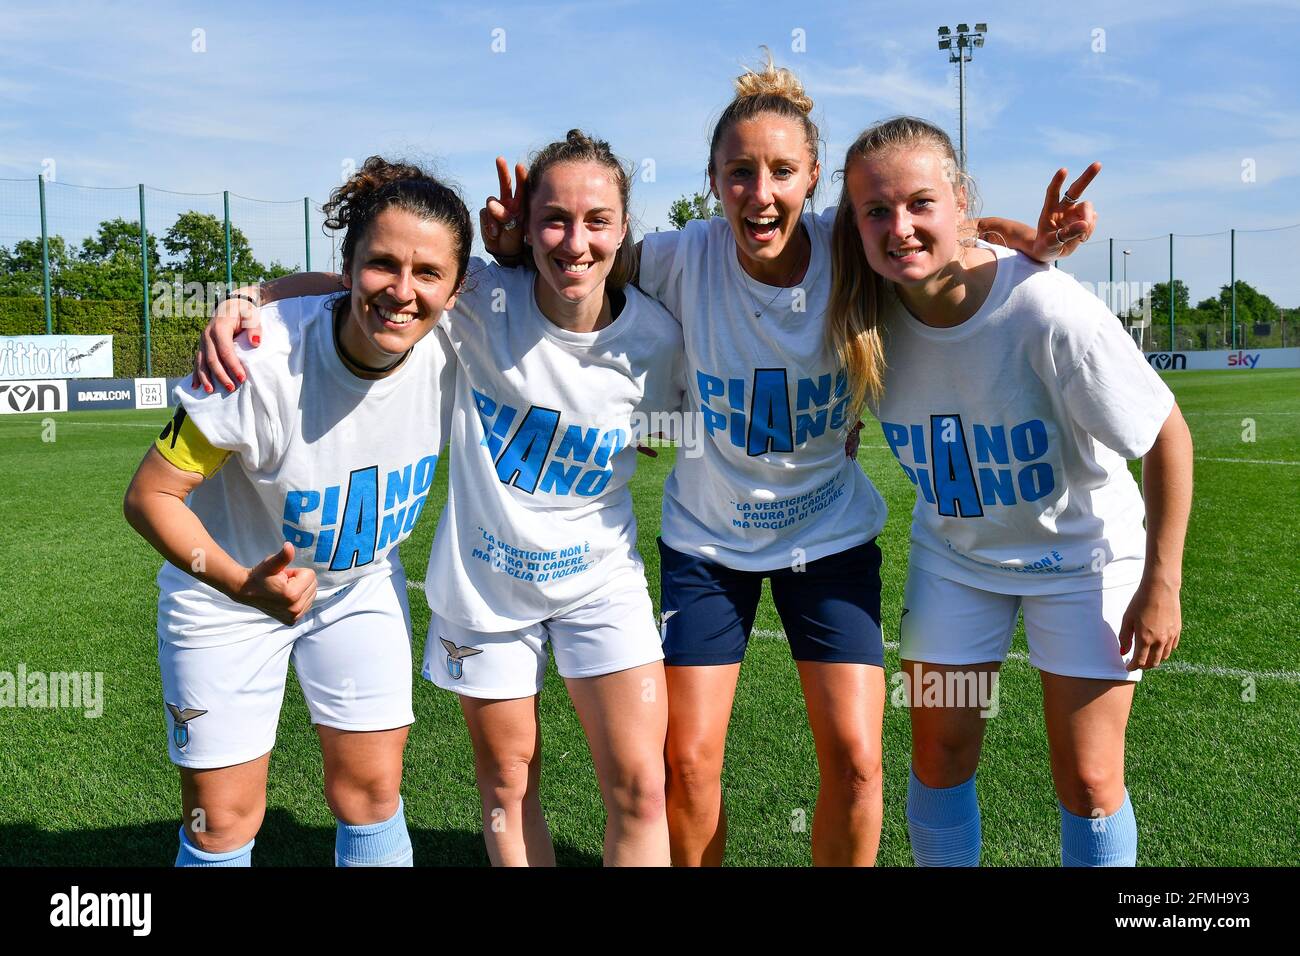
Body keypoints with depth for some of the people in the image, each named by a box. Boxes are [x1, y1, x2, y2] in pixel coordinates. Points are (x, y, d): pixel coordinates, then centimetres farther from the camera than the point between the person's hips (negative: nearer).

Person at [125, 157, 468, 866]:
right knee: (222, 820, 6)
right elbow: (150, 494, -25)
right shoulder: (262, 360, -33)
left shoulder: (451, 345, -21)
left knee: (372, 793, 8)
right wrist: (243, 584, -39)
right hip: (228, 592, -3)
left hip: (361, 587, 3)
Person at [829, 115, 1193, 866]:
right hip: (955, 554, 3)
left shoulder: (1048, 309, -30)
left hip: (1084, 555, -3)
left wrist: (1162, 585, -16)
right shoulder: (868, 311, -18)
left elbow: (1168, 437, -20)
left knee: (1089, 781, 1)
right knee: (940, 759, 8)